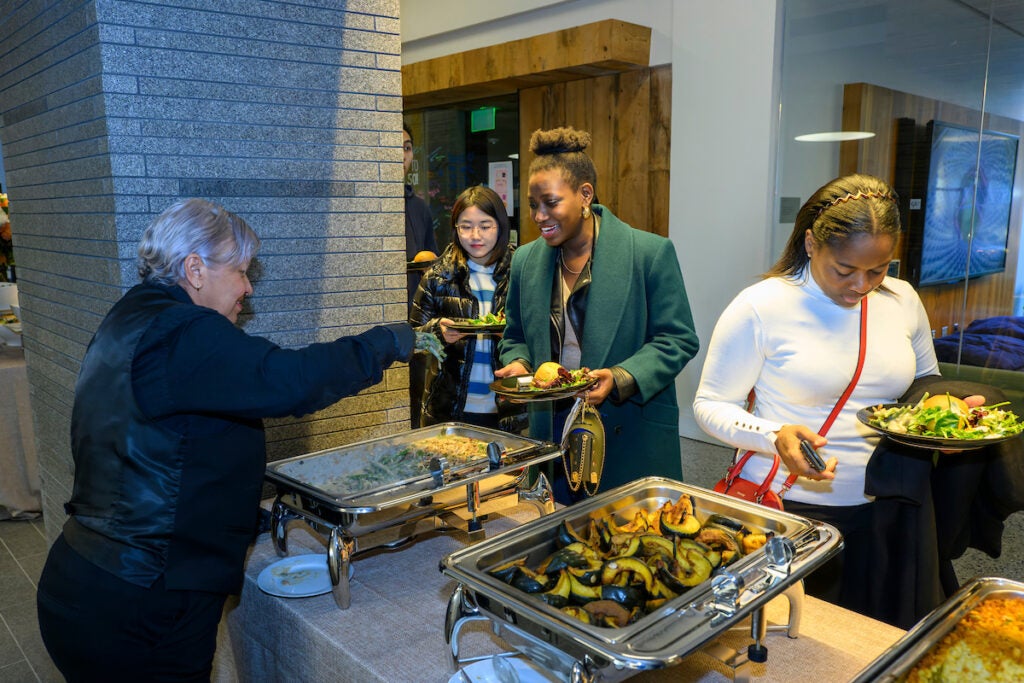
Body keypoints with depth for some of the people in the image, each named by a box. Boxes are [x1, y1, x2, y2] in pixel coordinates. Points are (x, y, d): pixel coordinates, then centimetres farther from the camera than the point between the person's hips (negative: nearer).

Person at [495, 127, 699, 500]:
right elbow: (515, 338, 17)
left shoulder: (651, 252, -7)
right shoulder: (525, 261, 7)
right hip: (551, 431, 4)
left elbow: (678, 339, -7)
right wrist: (518, 365, -5)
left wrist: (621, 379, -20)